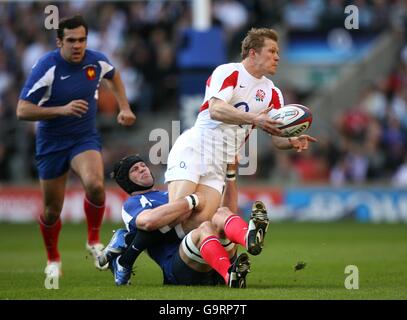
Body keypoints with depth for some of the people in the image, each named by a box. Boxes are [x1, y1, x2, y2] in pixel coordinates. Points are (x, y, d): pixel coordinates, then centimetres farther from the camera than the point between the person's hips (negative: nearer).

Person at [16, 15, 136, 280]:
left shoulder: (97, 61, -9)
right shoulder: (46, 67, -21)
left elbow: (113, 75, 18)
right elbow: (22, 111, -23)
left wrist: (124, 107, 9)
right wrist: (62, 109, -32)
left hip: (86, 137, 2)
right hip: (51, 143, -1)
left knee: (95, 185, -28)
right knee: (52, 210, 6)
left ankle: (94, 240, -3)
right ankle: (53, 259, 34)